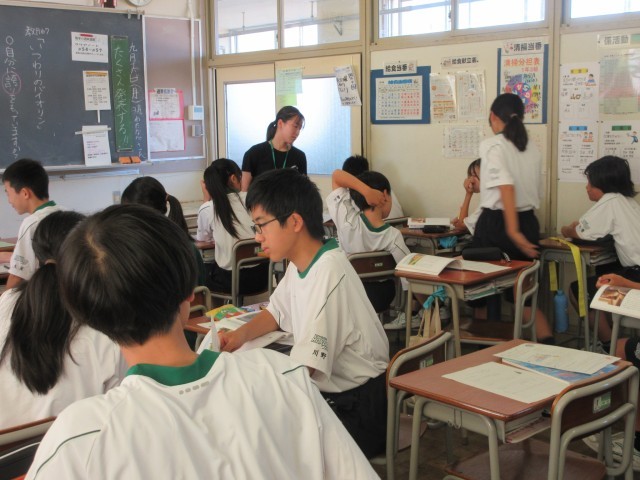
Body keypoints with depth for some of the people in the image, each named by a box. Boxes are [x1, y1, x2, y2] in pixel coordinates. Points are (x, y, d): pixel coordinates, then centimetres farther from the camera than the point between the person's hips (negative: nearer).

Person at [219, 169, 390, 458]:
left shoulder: (328, 274, -25)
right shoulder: (300, 263, 2)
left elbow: (302, 369, -29)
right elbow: (277, 312, 21)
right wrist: (241, 334, 2)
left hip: (357, 410, -8)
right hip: (326, 390, 8)